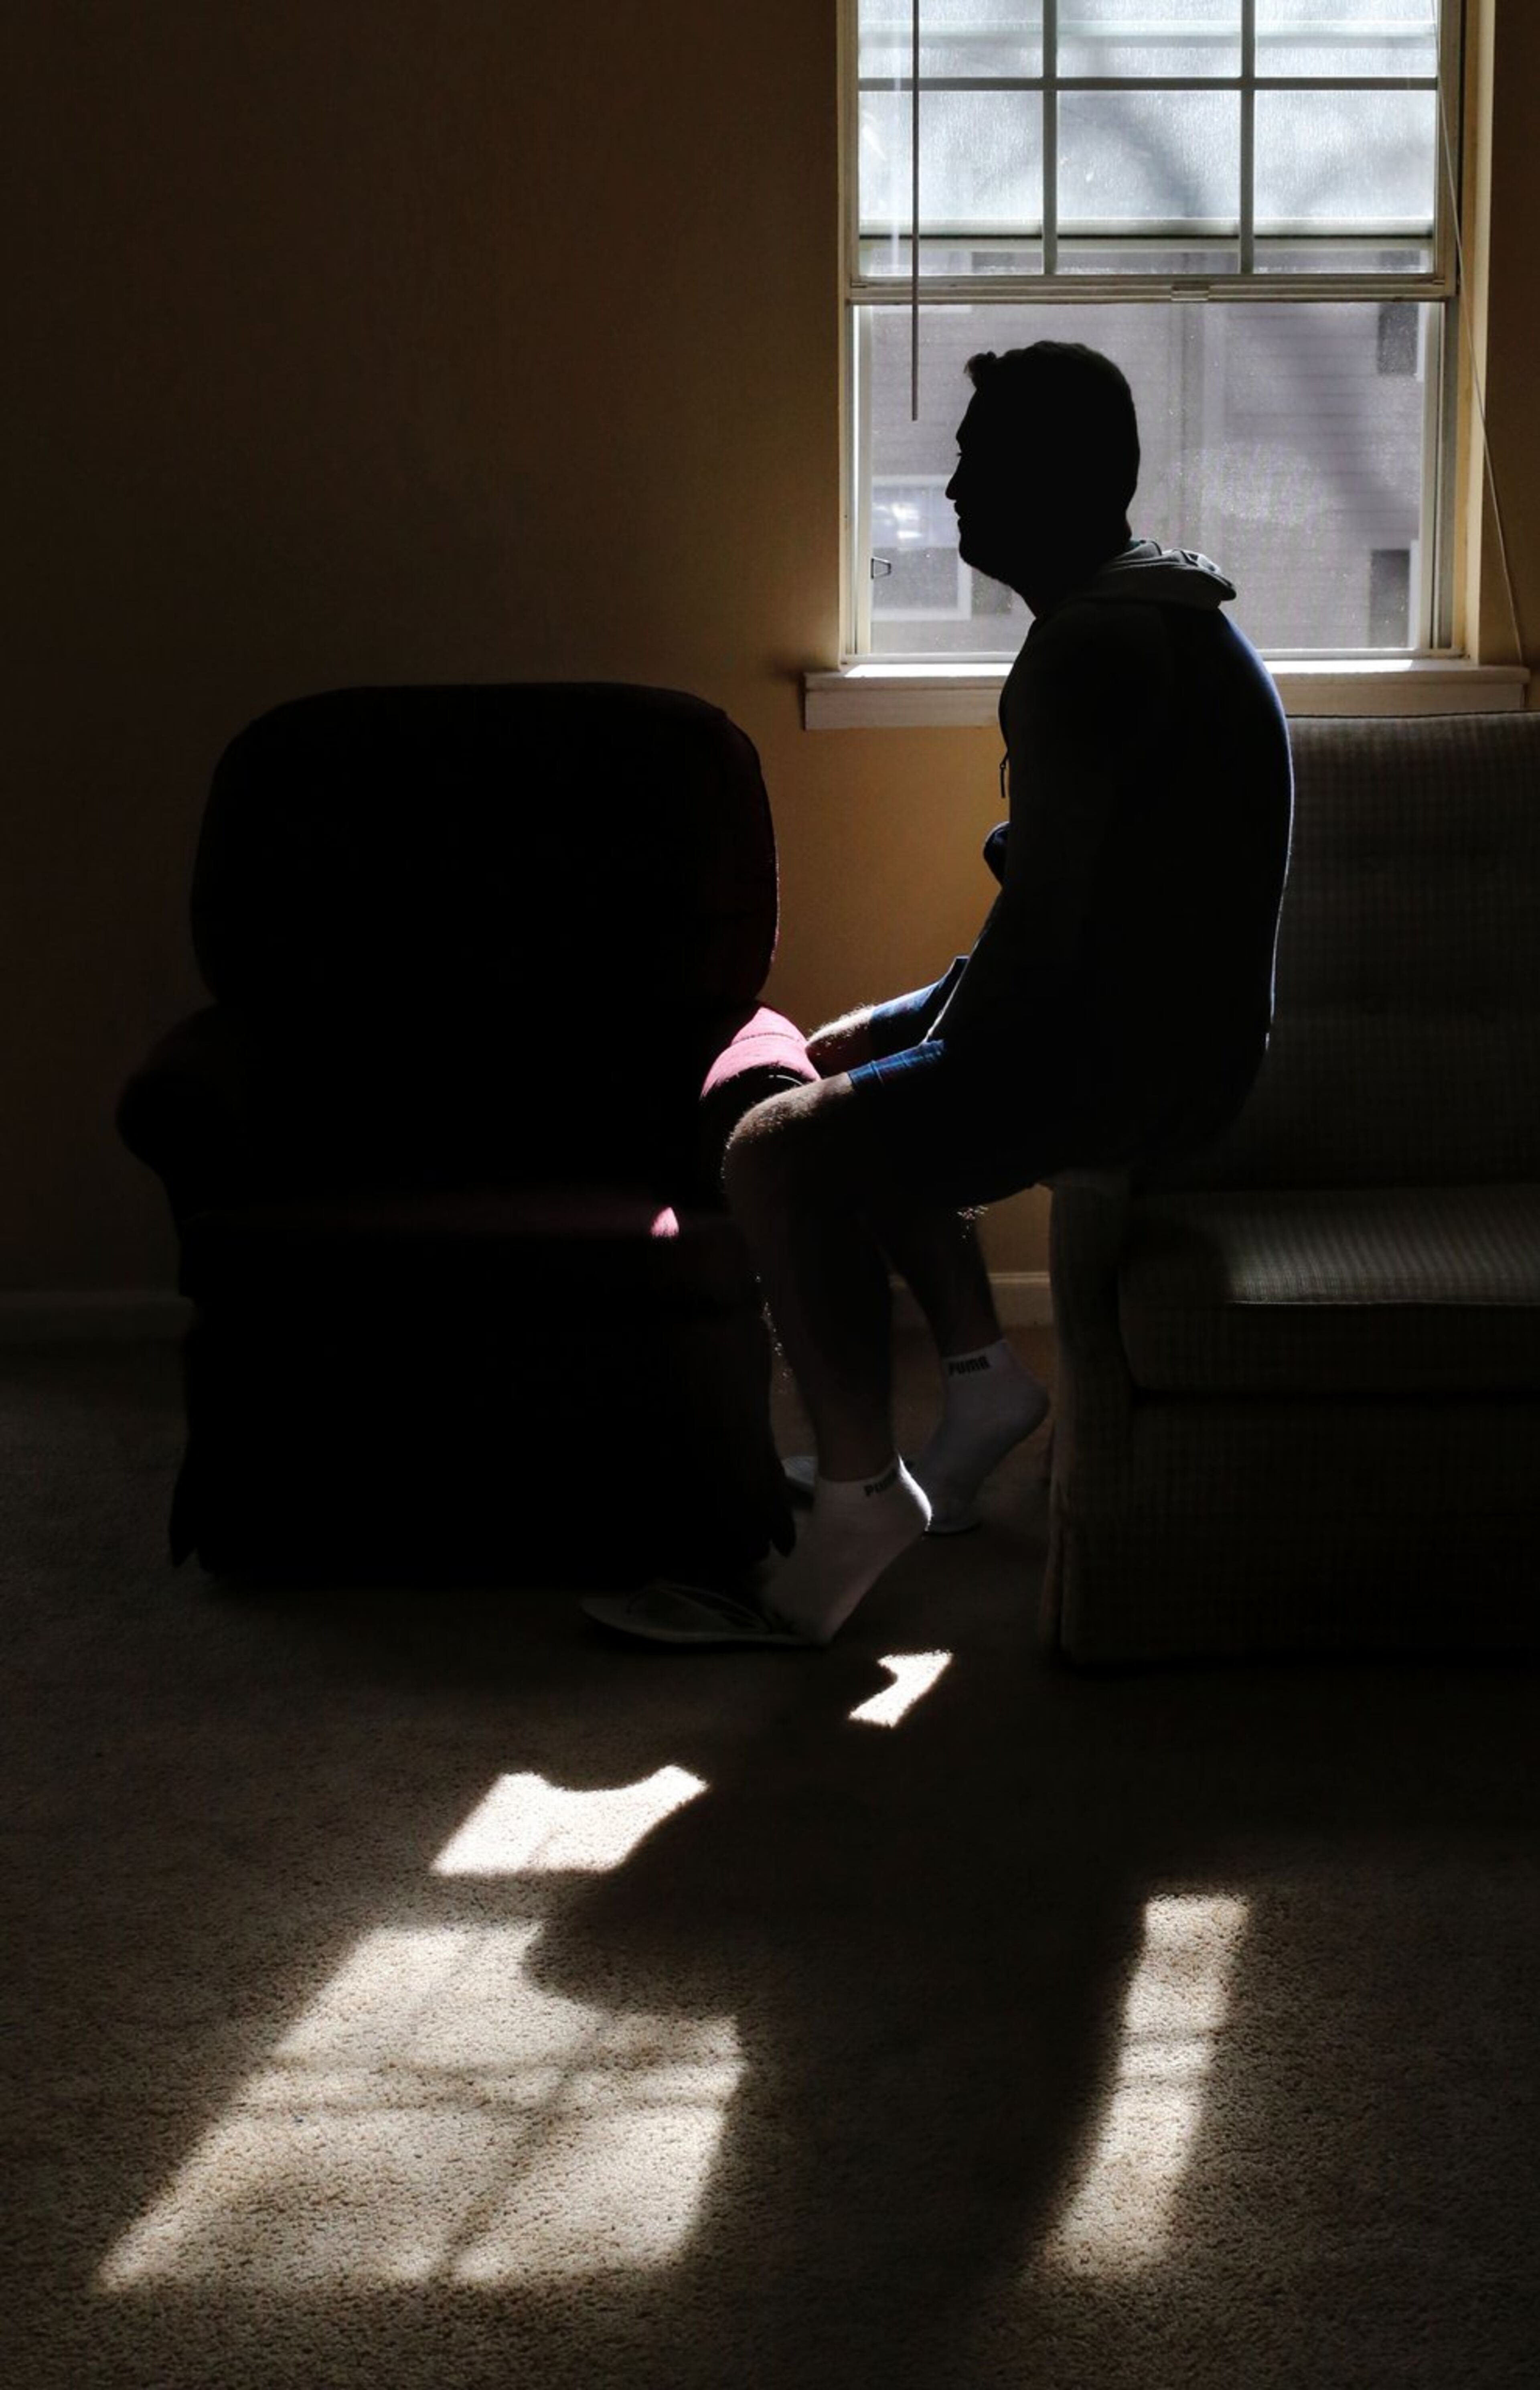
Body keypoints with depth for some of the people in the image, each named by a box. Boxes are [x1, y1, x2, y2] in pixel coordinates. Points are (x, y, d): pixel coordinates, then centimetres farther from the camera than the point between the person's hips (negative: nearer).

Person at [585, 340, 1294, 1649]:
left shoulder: (1096, 648, -22)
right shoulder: (1146, 607, 12)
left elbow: (1043, 918, -24)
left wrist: (948, 1048, -8)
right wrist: (946, 1016, 14)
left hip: (1139, 1055, -11)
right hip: (1136, 1014, 11)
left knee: (780, 1154, -18)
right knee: (837, 1063, 24)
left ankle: (861, 1503, -12)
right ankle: (983, 1377, 24)